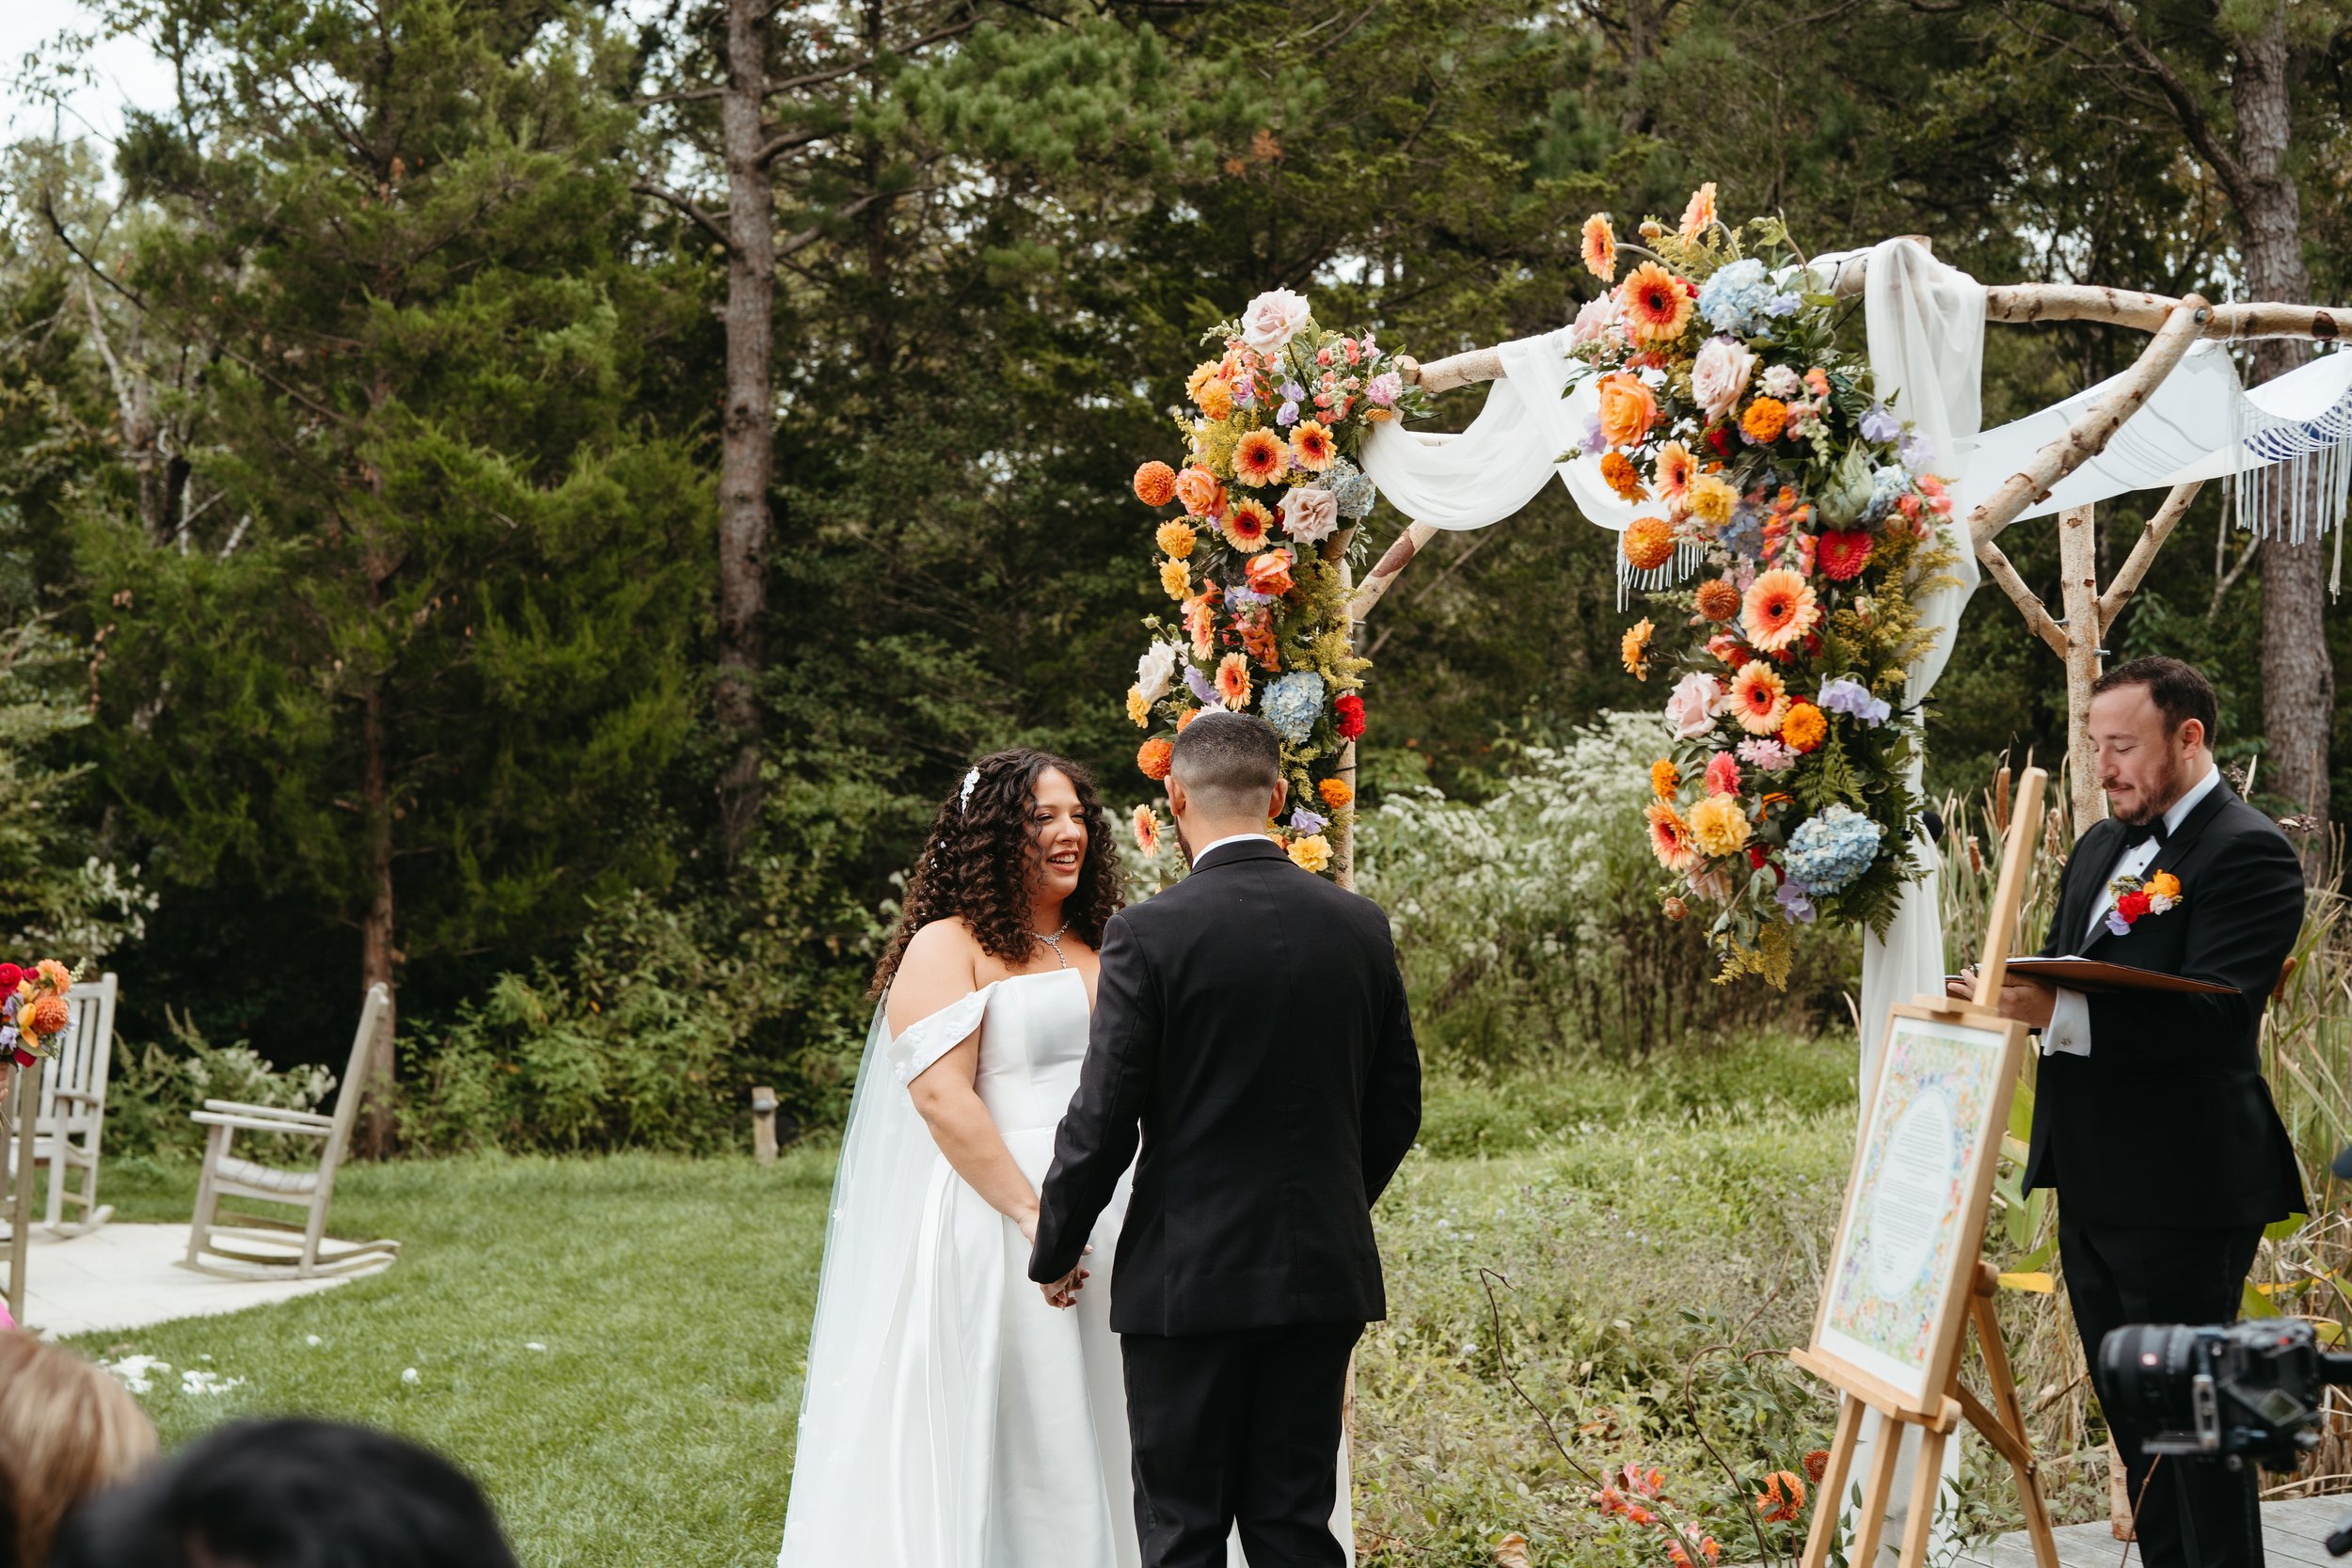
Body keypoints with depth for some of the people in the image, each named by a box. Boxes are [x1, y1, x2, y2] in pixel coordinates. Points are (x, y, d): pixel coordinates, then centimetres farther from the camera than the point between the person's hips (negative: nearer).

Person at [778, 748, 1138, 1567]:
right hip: (992, 1224, -6)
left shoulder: (1101, 948, 17)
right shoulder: (947, 948, -3)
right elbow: (940, 1094, -14)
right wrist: (1033, 1215, -19)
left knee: (1083, 1439, 10)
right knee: (992, 1445, -2)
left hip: (1107, 1228, 6)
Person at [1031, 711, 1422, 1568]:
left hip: (1187, 1277, -4)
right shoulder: (1361, 926, 2)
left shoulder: (1149, 933, -12)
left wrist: (1054, 1254, 4)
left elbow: (1102, 1120, -11)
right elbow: (1397, 1103, 9)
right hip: (1323, 1271, 4)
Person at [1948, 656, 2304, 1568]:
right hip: (2091, 1181, 9)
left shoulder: (2248, 853, -13)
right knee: (2131, 1412, 16)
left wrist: (2058, 1010, -34)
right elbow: (2062, 972, 23)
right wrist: (2006, 999, 0)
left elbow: (2210, 1011, -24)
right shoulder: (2102, 847, 15)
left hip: (2181, 1191, -9)